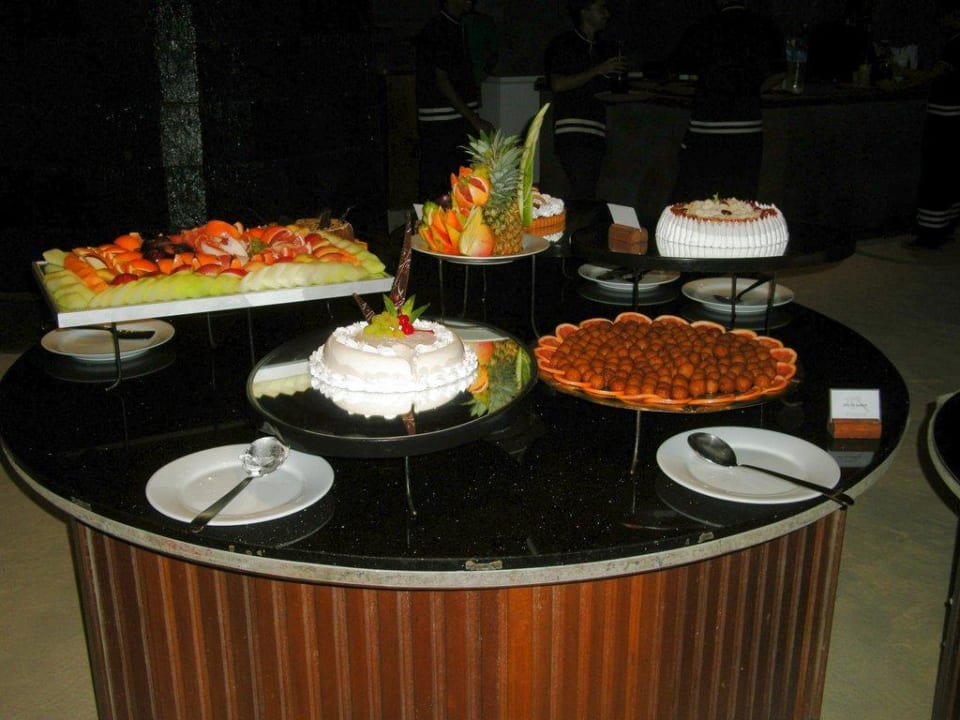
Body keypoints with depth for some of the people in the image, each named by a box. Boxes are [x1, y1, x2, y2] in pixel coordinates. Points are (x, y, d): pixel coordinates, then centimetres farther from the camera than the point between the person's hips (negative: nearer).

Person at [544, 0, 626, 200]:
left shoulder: (602, 49, 22)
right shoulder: (563, 44, 4)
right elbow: (557, 84, -9)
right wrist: (598, 70, -10)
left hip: (595, 135, 6)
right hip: (571, 133, -6)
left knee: (583, 196, 2)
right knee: (584, 195, -18)